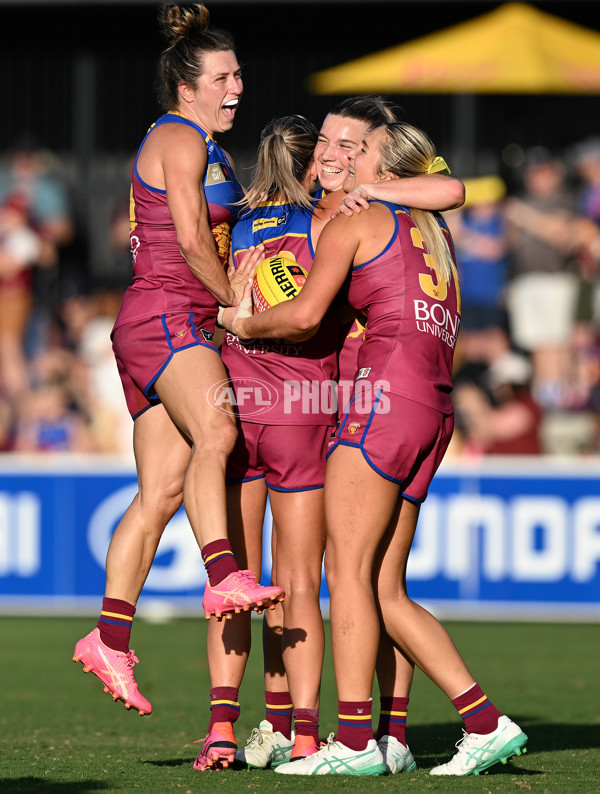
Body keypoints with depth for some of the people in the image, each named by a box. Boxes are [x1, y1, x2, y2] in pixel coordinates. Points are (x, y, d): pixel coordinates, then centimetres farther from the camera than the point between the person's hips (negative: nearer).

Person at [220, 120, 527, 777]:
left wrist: (244, 322, 12)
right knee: (385, 591, 7)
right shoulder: (432, 235, 28)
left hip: (388, 390, -8)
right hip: (436, 409, 8)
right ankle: (486, 723, -2)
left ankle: (353, 740, -15)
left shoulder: (352, 224, 4)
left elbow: (304, 315, -7)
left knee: (346, 567, -9)